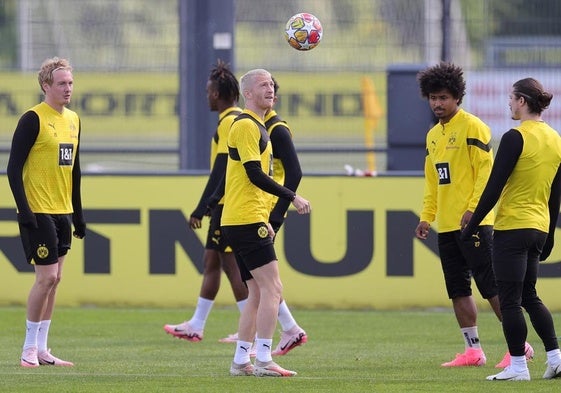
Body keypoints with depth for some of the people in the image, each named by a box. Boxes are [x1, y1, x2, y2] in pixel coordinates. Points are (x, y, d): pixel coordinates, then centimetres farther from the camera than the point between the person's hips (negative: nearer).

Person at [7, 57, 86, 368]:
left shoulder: (73, 120, 12)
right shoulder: (33, 119, -11)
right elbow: (14, 167, -13)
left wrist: (78, 214, 18)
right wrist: (24, 210, -19)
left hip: (62, 213, 7)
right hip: (38, 212, -7)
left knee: (54, 279, 8)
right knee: (46, 277, -10)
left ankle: (41, 349, 13)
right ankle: (29, 350, -1)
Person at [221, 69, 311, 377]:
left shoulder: (256, 127, 20)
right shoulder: (245, 126, -11)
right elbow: (255, 175, -18)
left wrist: (264, 220, 24)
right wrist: (292, 197, -14)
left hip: (244, 222, 10)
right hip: (247, 221, -10)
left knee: (259, 293, 11)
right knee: (271, 288, -12)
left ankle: (240, 361, 13)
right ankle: (263, 360, -14)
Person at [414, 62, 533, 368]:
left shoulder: (472, 127, -8)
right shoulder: (433, 135, 16)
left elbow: (486, 170, -14)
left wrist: (473, 208, -21)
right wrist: (427, 216, 16)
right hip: (446, 225, 8)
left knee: (491, 285, -7)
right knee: (458, 289, 7)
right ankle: (472, 350, 12)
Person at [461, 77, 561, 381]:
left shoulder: (515, 138, -14)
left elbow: (494, 186, -15)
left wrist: (472, 225, -9)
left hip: (512, 228, -8)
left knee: (509, 299, -1)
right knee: (529, 296, 18)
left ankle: (518, 366, -1)